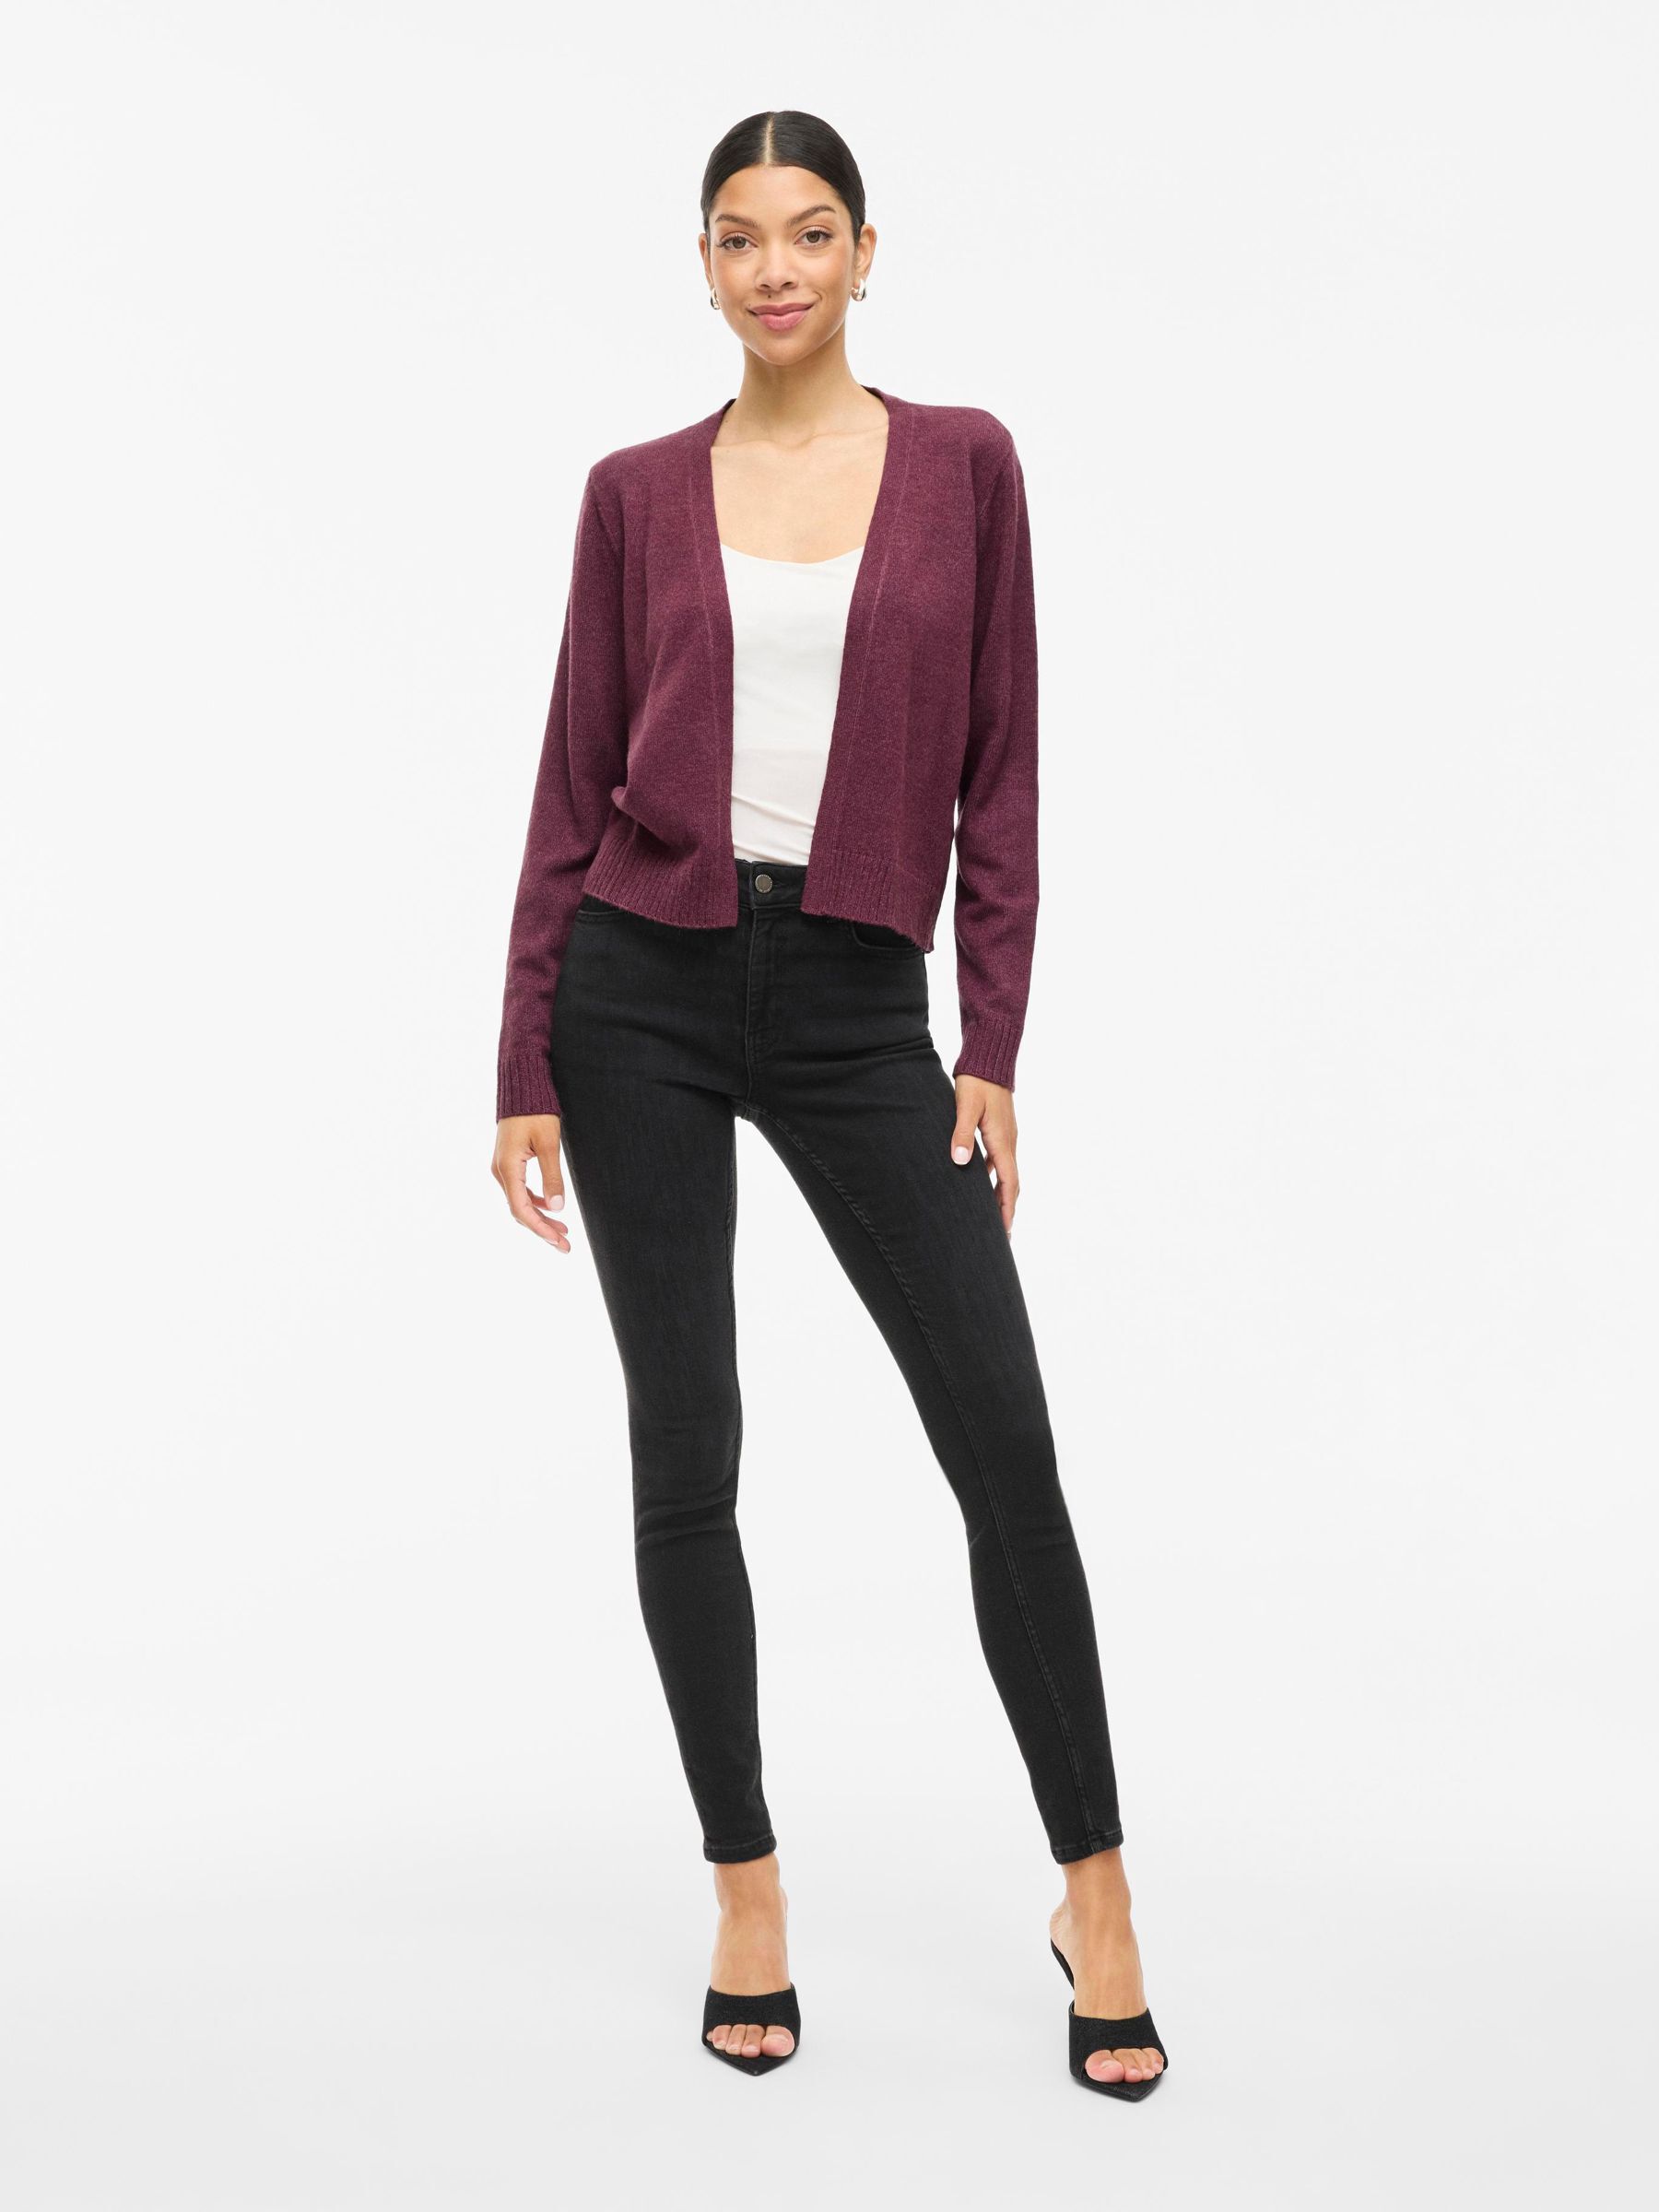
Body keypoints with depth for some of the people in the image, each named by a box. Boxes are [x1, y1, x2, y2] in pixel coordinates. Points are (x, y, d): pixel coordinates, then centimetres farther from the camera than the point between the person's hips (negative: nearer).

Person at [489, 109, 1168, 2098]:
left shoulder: (963, 464, 5)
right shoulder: (639, 495, 5)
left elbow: (999, 772, 3)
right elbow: (574, 790, 4)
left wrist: (993, 1047, -3)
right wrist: (525, 1073, -1)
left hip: (857, 1007, 0)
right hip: (645, 993, 1)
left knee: (1002, 1435, -4)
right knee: (685, 1452, 4)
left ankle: (1095, 1897, 12)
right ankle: (746, 1893, 20)